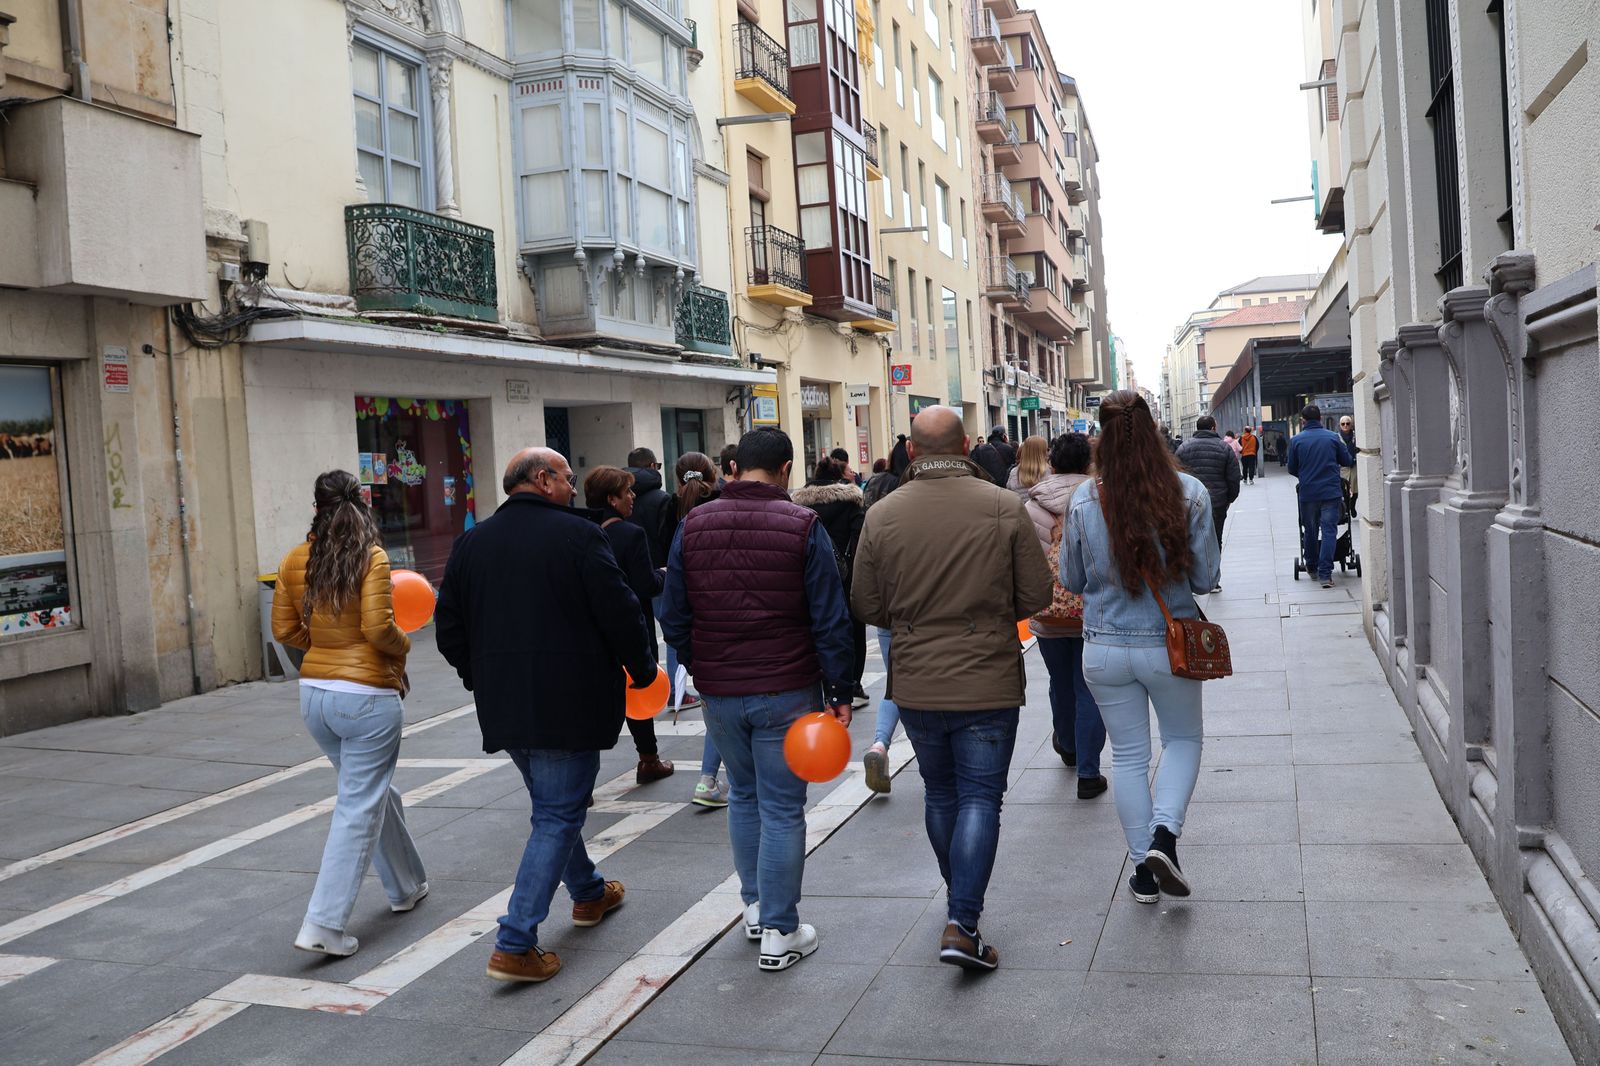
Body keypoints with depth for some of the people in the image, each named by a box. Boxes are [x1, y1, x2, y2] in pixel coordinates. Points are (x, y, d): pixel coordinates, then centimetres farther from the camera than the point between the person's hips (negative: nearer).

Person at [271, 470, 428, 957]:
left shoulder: (294, 561, 3)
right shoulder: (371, 558, -13)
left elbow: (284, 630, 6)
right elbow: (379, 629, -20)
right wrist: (403, 647, 0)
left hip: (315, 694, 7)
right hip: (366, 696, -7)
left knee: (374, 791, 23)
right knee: (359, 808, 1)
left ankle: (406, 887, 37)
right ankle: (323, 925, -2)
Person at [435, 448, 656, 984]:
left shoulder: (471, 542, 7)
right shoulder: (578, 534, -11)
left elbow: (449, 629, 10)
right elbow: (619, 613, -12)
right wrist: (642, 669, 4)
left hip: (502, 705, 7)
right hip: (569, 703, -7)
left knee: (551, 803, 25)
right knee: (558, 814, 0)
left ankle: (588, 893, 42)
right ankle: (515, 945, -4)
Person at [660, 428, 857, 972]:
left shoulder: (693, 525, 1)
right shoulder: (803, 525, -9)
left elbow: (675, 618, 4)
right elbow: (830, 621, -9)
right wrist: (839, 693, -2)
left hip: (719, 693, 4)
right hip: (786, 692, -3)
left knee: (744, 797, 22)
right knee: (783, 810, 5)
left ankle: (755, 907, 32)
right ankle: (779, 933, 11)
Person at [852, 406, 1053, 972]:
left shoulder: (883, 515, -7)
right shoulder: (1004, 507, -11)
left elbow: (867, 606, 0)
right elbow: (1036, 595, -6)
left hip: (916, 685, 3)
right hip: (988, 685, -2)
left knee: (940, 794, 19)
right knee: (980, 798, 5)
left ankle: (961, 902, 36)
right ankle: (962, 924, -4)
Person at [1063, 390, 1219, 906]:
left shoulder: (1084, 501, -11)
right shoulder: (1190, 494, -13)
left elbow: (1072, 579, 1)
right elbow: (1205, 577, -5)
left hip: (1105, 648, 1)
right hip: (1169, 646, -1)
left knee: (1128, 755, 14)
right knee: (1183, 738, 22)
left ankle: (1143, 869, 22)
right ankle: (1164, 833, 3)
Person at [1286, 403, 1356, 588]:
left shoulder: (1296, 440, -3)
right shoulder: (1333, 437, -2)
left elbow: (1292, 469, 4)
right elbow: (1347, 461, 6)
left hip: (1307, 492, 1)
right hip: (1331, 491, -1)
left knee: (1310, 531, 16)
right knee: (1329, 530, -1)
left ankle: (1312, 567, 28)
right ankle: (1325, 573, -9)